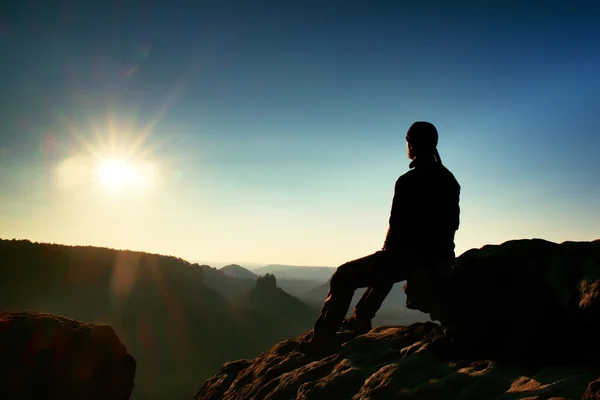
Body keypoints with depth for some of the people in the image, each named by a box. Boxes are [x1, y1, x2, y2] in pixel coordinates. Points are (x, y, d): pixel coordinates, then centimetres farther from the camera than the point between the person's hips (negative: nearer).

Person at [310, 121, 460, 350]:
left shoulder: (408, 181, -17)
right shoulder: (449, 179, 6)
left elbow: (396, 226, -16)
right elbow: (452, 223, 13)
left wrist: (388, 251, 2)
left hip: (410, 258, -8)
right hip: (440, 258, 9)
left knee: (343, 276, 5)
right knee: (383, 268, 37)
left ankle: (323, 339, 6)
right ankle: (360, 319, 47)